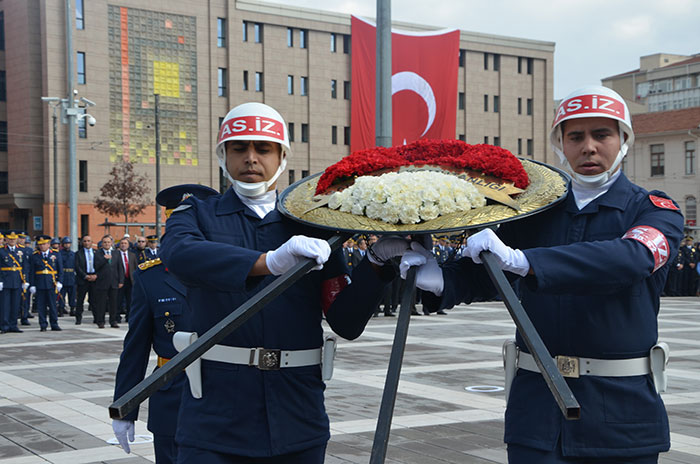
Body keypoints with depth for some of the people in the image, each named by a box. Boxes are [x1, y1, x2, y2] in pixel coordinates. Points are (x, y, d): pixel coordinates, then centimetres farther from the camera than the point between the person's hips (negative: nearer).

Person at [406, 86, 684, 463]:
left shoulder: (656, 212, -2)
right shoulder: (533, 210, 8)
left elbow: (630, 259, -24)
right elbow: (479, 272, 8)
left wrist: (521, 260, -34)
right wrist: (439, 280, -17)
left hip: (624, 413, -1)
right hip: (537, 405, 2)